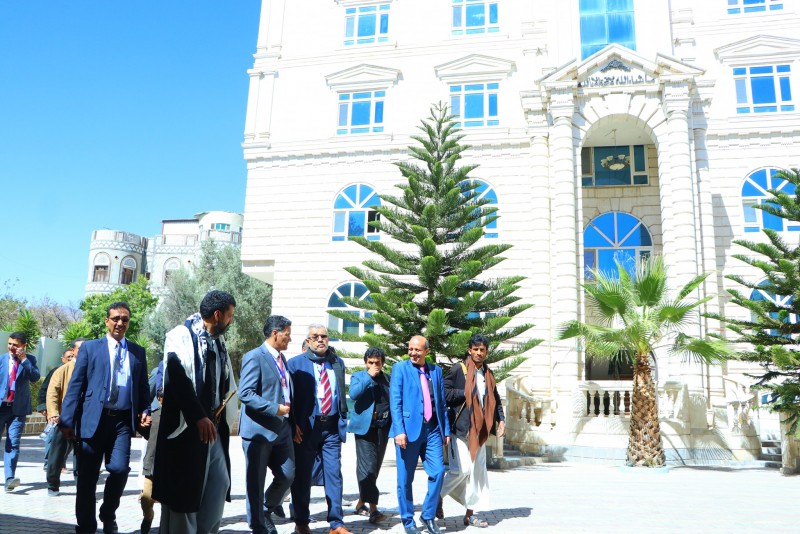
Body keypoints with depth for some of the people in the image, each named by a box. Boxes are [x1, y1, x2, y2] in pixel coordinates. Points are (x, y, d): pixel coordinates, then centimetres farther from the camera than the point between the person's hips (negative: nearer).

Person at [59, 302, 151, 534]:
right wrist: (67, 420, -6)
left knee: (120, 469, -11)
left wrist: (144, 411, -2)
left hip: (122, 421, 1)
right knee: (87, 477, 3)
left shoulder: (138, 352, 13)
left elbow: (143, 387, 14)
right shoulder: (89, 347, 6)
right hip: (93, 419, -1)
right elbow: (75, 385, 1)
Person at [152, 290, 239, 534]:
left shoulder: (218, 341, 15)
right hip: (187, 425, -7)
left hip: (213, 424, 7)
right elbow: (178, 379, -19)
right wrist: (198, 417, -23)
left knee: (219, 482, 6)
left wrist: (223, 416, 7)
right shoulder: (182, 335, -8)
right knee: (183, 488, 0)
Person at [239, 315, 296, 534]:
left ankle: (266, 511, 32)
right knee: (256, 482, 4)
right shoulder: (255, 357, -11)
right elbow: (245, 393, -20)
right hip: (259, 429, -8)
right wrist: (274, 409, -20)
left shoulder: (282, 358, 16)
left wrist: (290, 414, 12)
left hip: (282, 429, 8)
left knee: (287, 476, 7)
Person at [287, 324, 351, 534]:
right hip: (306, 428, -3)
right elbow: (290, 397, -5)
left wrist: (343, 421, 7)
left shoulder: (337, 362, 10)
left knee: (334, 475, 2)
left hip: (332, 427, 3)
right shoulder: (296, 363, -3)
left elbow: (341, 394, 14)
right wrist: (294, 426, -11)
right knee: (302, 476, 8)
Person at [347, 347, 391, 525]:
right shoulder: (358, 376, 4)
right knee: (367, 467, -12)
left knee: (375, 467, 10)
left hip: (383, 428, 4)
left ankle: (361, 502, 25)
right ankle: (373, 509, -14)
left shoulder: (388, 379, 13)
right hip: (364, 427, -4)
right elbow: (353, 394, -14)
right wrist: (369, 376, -13)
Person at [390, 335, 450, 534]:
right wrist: (399, 431, -16)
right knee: (405, 478, 3)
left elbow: (442, 403, 15)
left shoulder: (436, 371, 12)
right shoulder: (400, 368, 0)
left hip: (432, 430, 4)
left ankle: (429, 515, 18)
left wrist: (446, 429, 11)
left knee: (437, 472, -1)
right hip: (409, 429, -3)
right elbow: (395, 402, -7)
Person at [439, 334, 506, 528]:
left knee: (478, 471, 7)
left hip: (479, 430, 6)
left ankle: (470, 514, 17)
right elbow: (443, 392, -12)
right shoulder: (458, 370, -6)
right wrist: (466, 393, -13)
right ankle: (438, 496, 13)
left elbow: (495, 399, 20)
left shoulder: (488, 374, 13)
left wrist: (501, 420, 7)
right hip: (460, 428, -6)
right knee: (462, 469, -12)